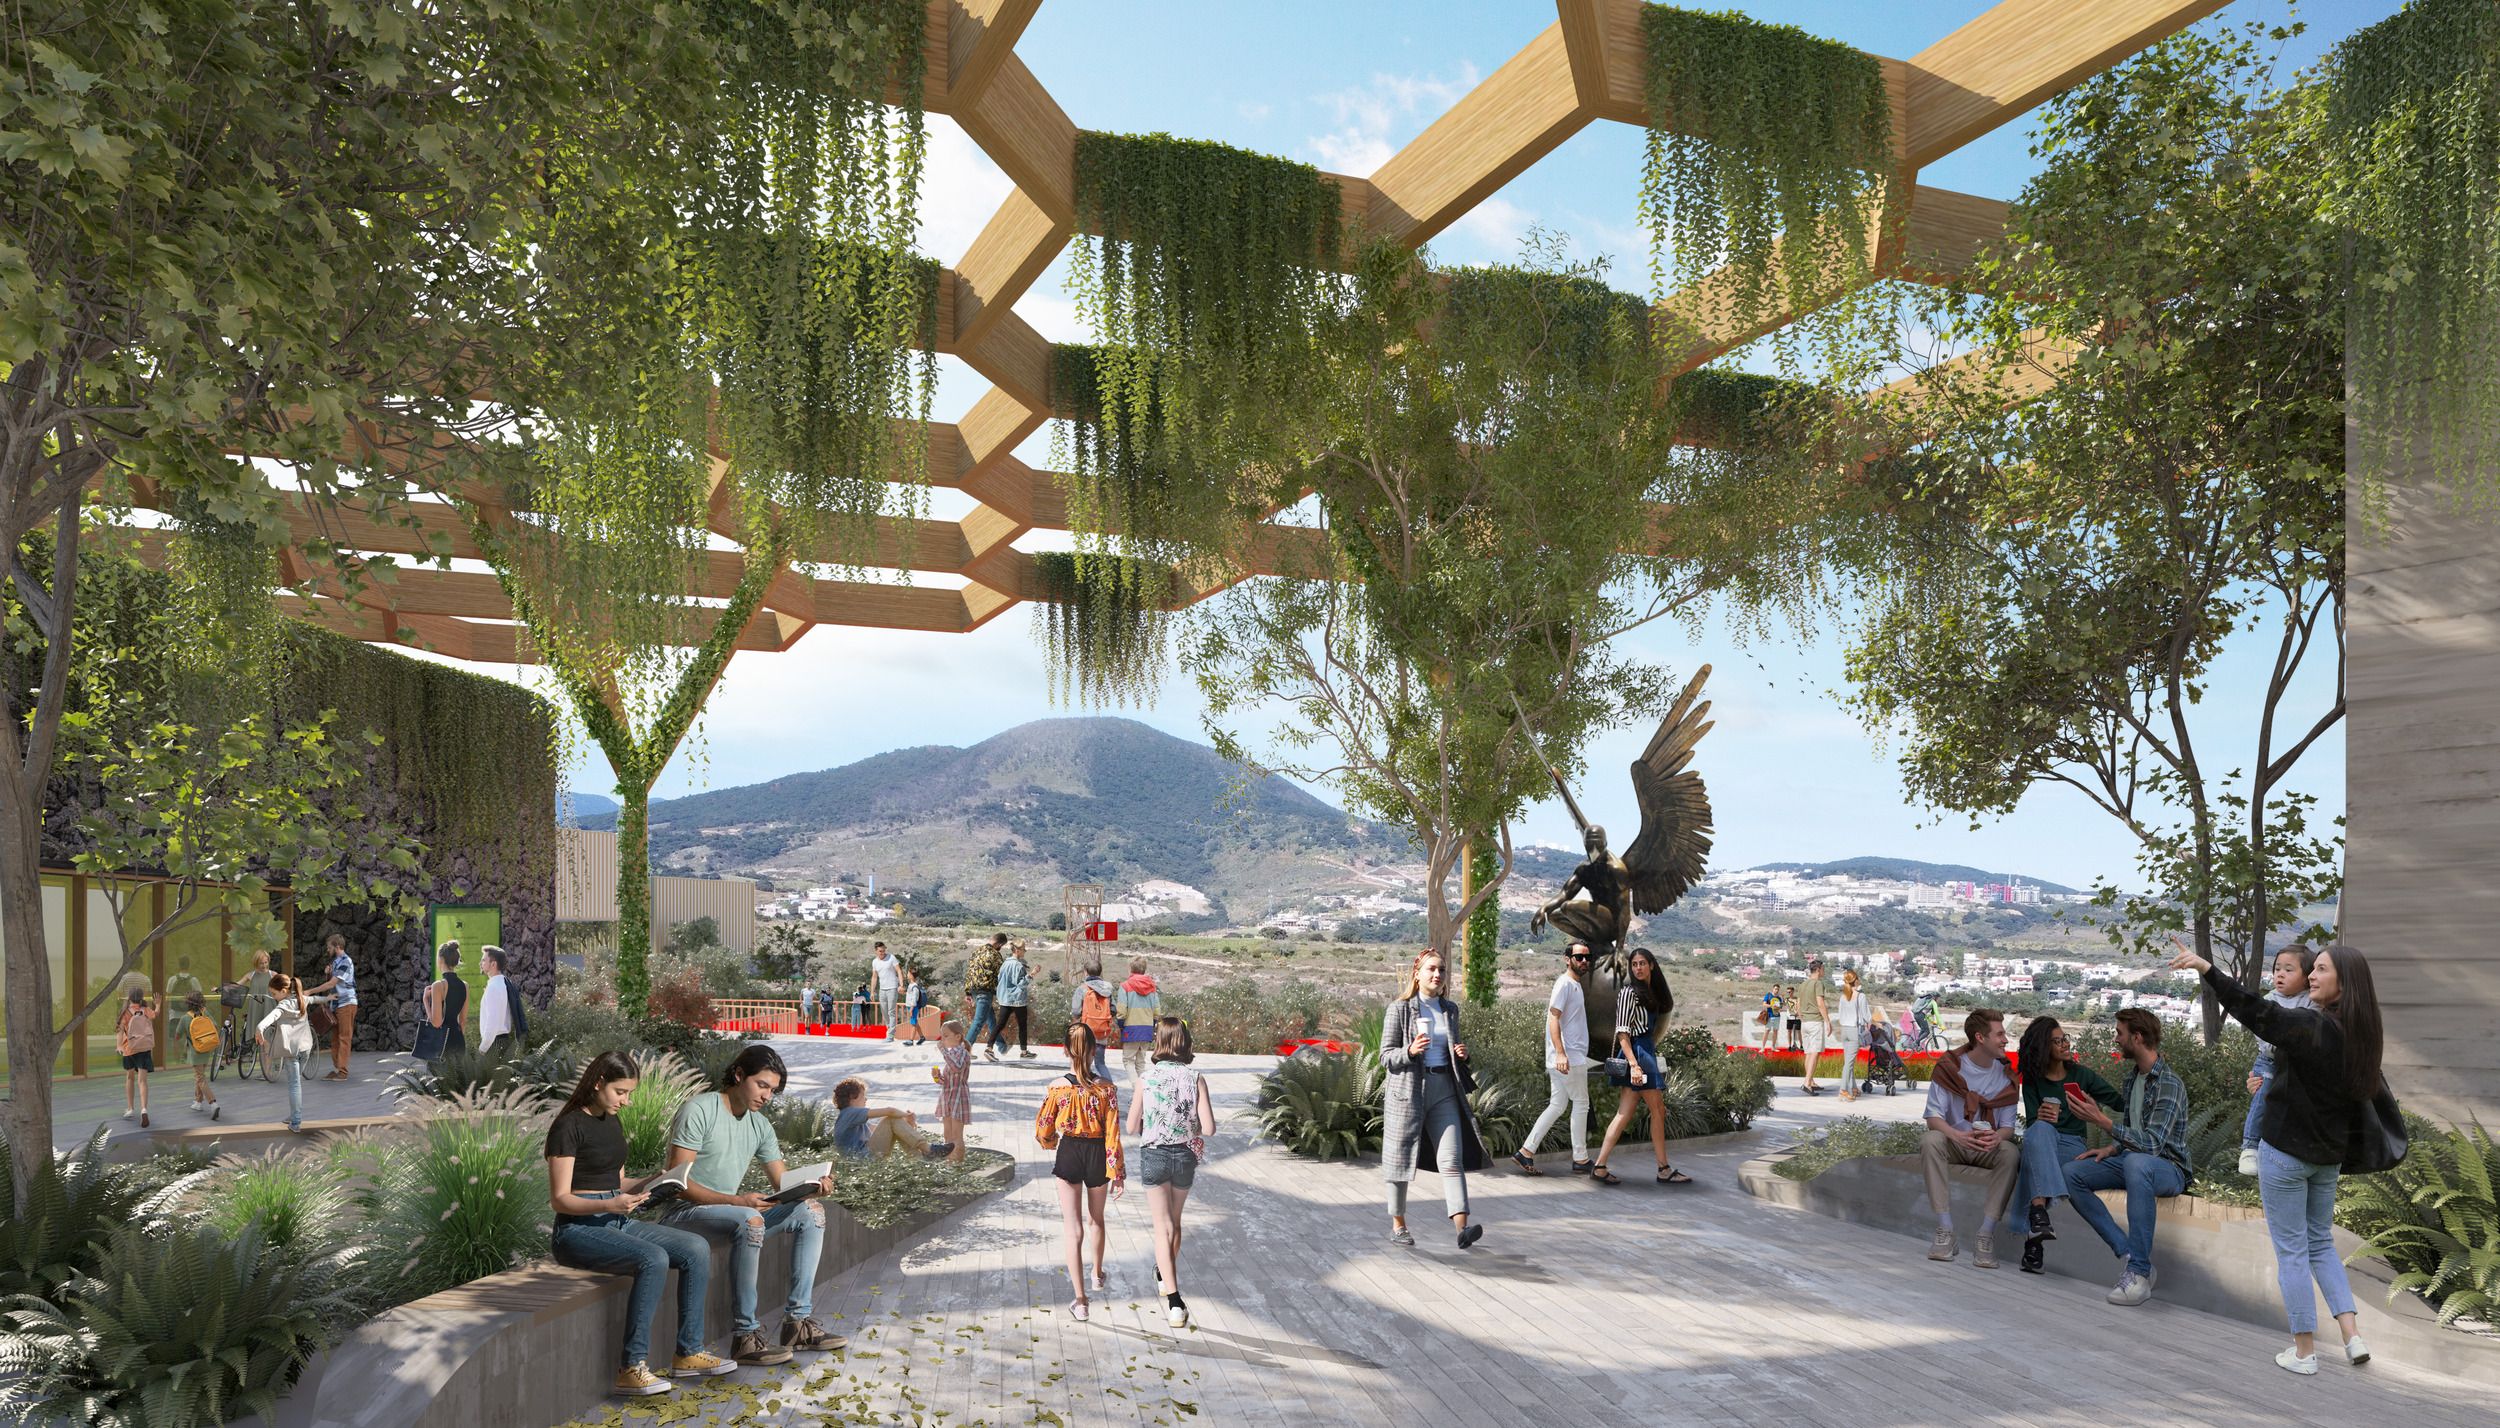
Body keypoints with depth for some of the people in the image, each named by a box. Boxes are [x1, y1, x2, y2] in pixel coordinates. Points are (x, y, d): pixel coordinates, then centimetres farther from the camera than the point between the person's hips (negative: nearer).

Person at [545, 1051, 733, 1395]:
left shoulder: (612, 1124, 16)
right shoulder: (569, 1127, -9)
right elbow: (559, 1199, -14)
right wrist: (611, 1204, -28)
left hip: (618, 1223, 8)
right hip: (579, 1229, -8)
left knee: (696, 1248, -11)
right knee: (654, 1259, -32)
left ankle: (688, 1353, -6)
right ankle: (632, 1369, -29)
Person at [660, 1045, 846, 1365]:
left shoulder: (760, 1125, 11)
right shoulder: (698, 1110, -14)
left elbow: (783, 1180, 10)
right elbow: (678, 1182, -20)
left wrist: (812, 1185, -14)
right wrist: (736, 1201, -30)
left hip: (733, 1208, 9)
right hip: (686, 1211, -9)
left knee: (811, 1212, -4)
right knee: (750, 1220, -37)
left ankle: (798, 1321, -8)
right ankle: (747, 1336, -32)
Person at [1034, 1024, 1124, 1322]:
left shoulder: (1056, 1088, -14)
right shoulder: (1106, 1088, -14)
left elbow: (1042, 1133, -5)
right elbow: (1113, 1133, -11)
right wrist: (1118, 1173, -5)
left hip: (1068, 1155, -1)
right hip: (1098, 1155, 1)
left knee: (1073, 1230, 5)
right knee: (1097, 1219, 26)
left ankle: (1081, 1300, 3)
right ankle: (1098, 1275, 48)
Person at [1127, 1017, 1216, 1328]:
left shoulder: (1146, 1079, -11)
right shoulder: (1196, 1079, -10)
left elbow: (1131, 1128, -6)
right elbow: (1209, 1128, -13)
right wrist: (1189, 1127, 7)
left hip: (1154, 1155, -2)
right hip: (1185, 1155, 2)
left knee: (1163, 1227, 2)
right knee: (1174, 1221, 23)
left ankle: (1174, 1300, -10)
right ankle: (1166, 1277, 44)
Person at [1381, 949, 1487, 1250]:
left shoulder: (1449, 1009, 12)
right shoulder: (1400, 1009, -4)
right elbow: (1385, 1057, -4)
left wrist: (1461, 1055, 2)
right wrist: (1410, 1051, -23)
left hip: (1444, 1090, 4)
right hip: (1408, 1090, -4)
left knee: (1452, 1159, -8)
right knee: (1401, 1159, 5)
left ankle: (1462, 1228, -16)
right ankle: (1397, 1225, 20)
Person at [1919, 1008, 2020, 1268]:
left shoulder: (2005, 1075, 1)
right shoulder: (1949, 1066, -5)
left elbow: (2008, 1126, -3)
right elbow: (1934, 1116, -12)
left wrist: (1996, 1137, -29)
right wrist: (1957, 1135, -34)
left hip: (1989, 1147, 1)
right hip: (1954, 1143, -1)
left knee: (2010, 1152, -32)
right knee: (1930, 1141, -34)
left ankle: (1986, 1236, -31)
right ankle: (1945, 1233, -35)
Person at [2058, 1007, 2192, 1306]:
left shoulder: (2169, 1084, -19)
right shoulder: (2133, 1074, 10)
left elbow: (2152, 1143, -29)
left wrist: (2101, 1120, -32)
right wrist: (2112, 1148, 2)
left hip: (2169, 1167, -9)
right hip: (2133, 1160, 9)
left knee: (2136, 1162, -43)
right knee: (2071, 1174, -10)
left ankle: (2139, 1271, -38)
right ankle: (2130, 1254, -15)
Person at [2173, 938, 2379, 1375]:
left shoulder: (2310, 1026, -23)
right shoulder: (2361, 1035, 1)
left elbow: (2257, 1012, -38)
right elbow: (2362, 1096, 10)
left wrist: (2205, 969, -46)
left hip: (2286, 1153, -7)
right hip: (2328, 1157, 7)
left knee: (2291, 1251, 4)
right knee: (2321, 1244, 22)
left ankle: (2304, 1352, 12)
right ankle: (2353, 1336, 13)